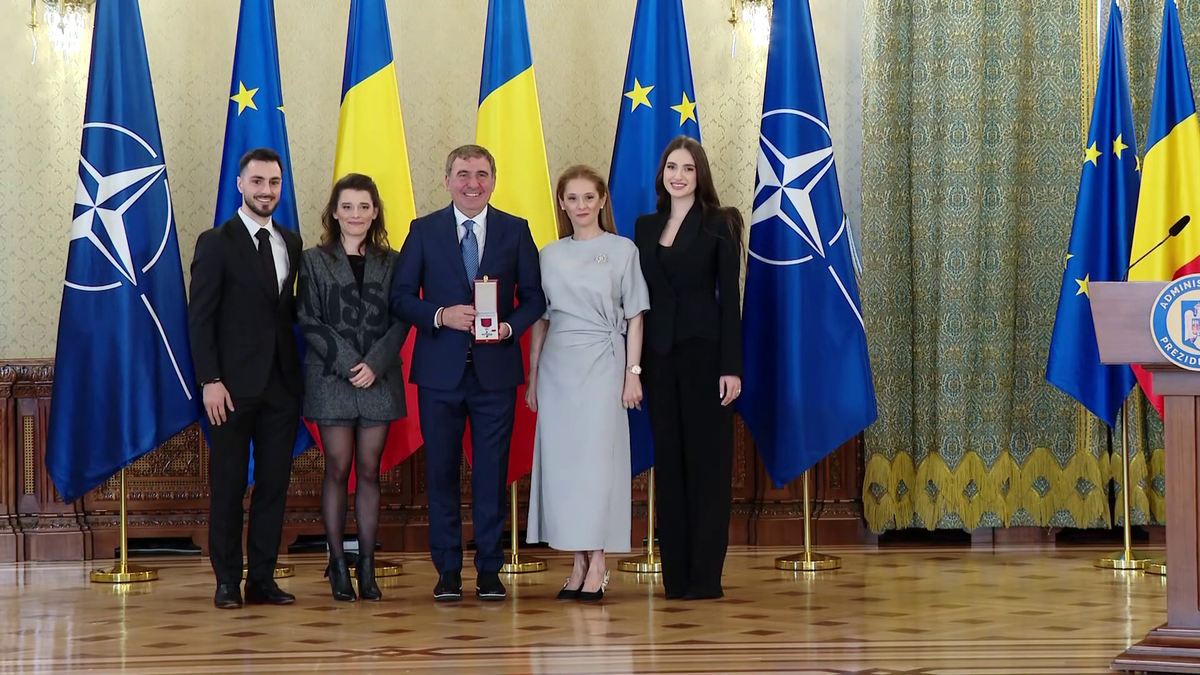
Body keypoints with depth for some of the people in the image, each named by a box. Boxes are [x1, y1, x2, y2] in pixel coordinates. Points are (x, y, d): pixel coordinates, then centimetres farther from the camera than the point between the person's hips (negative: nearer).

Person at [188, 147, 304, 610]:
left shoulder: (291, 243, 13)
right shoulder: (216, 243, -2)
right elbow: (200, 318, -6)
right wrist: (210, 381, -14)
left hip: (282, 384, 5)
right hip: (234, 384, -5)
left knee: (274, 483, 5)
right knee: (228, 485, 1)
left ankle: (262, 579, 12)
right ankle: (227, 582, 7)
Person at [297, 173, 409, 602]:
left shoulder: (391, 262, 8)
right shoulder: (314, 261, 3)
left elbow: (401, 321, 3)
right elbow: (309, 321, -2)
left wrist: (375, 363, -11)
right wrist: (347, 363, -12)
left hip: (380, 378, 2)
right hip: (330, 378, -2)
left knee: (369, 471, 3)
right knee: (337, 471, -1)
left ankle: (367, 567, 6)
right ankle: (338, 566, 4)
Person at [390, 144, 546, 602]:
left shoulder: (516, 231, 6)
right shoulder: (424, 231, 5)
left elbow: (534, 296, 7)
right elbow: (400, 296, 3)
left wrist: (510, 327, -12)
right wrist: (441, 316, -14)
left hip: (495, 369, 0)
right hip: (440, 371, 0)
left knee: (493, 472, 2)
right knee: (441, 472, 4)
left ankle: (489, 569, 10)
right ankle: (447, 571, 12)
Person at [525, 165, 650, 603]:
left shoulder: (622, 250, 2)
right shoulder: (550, 255, 11)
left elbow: (634, 317, 1)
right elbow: (540, 320, 13)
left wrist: (633, 372, -5)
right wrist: (532, 377, 10)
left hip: (601, 363, -3)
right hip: (557, 365, 3)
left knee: (597, 459, -6)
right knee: (561, 462, 1)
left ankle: (597, 566, -4)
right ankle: (578, 565, 7)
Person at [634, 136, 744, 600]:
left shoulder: (719, 225, -1)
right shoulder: (645, 227, 12)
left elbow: (730, 296, -6)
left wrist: (731, 367, -12)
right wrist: (632, 363, 6)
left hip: (704, 352, -4)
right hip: (659, 354, 5)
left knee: (707, 461, -2)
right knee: (669, 462, 6)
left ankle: (705, 576, 1)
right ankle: (676, 575, 9)